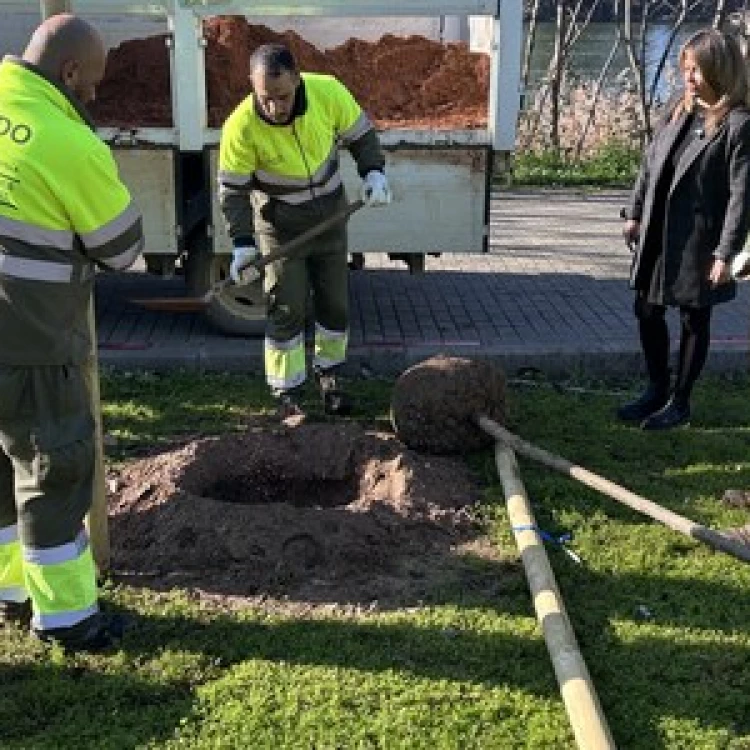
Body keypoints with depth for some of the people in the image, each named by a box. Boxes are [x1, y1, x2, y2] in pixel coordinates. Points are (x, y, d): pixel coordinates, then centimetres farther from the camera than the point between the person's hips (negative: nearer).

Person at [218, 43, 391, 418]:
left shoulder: (329, 92, -21)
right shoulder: (241, 127, -26)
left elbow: (360, 135, -3)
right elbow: (232, 190, -17)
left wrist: (373, 171, -19)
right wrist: (242, 243, -25)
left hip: (330, 217, 3)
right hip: (280, 227, -3)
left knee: (335, 302, 12)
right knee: (287, 310, -2)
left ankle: (329, 374, 33)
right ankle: (287, 393, 12)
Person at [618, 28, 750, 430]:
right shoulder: (678, 110, 6)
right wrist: (634, 213, 10)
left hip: (698, 240, -7)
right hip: (657, 234, 7)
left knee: (694, 321, 8)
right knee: (647, 311, 13)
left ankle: (679, 402, 21)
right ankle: (657, 389, 31)